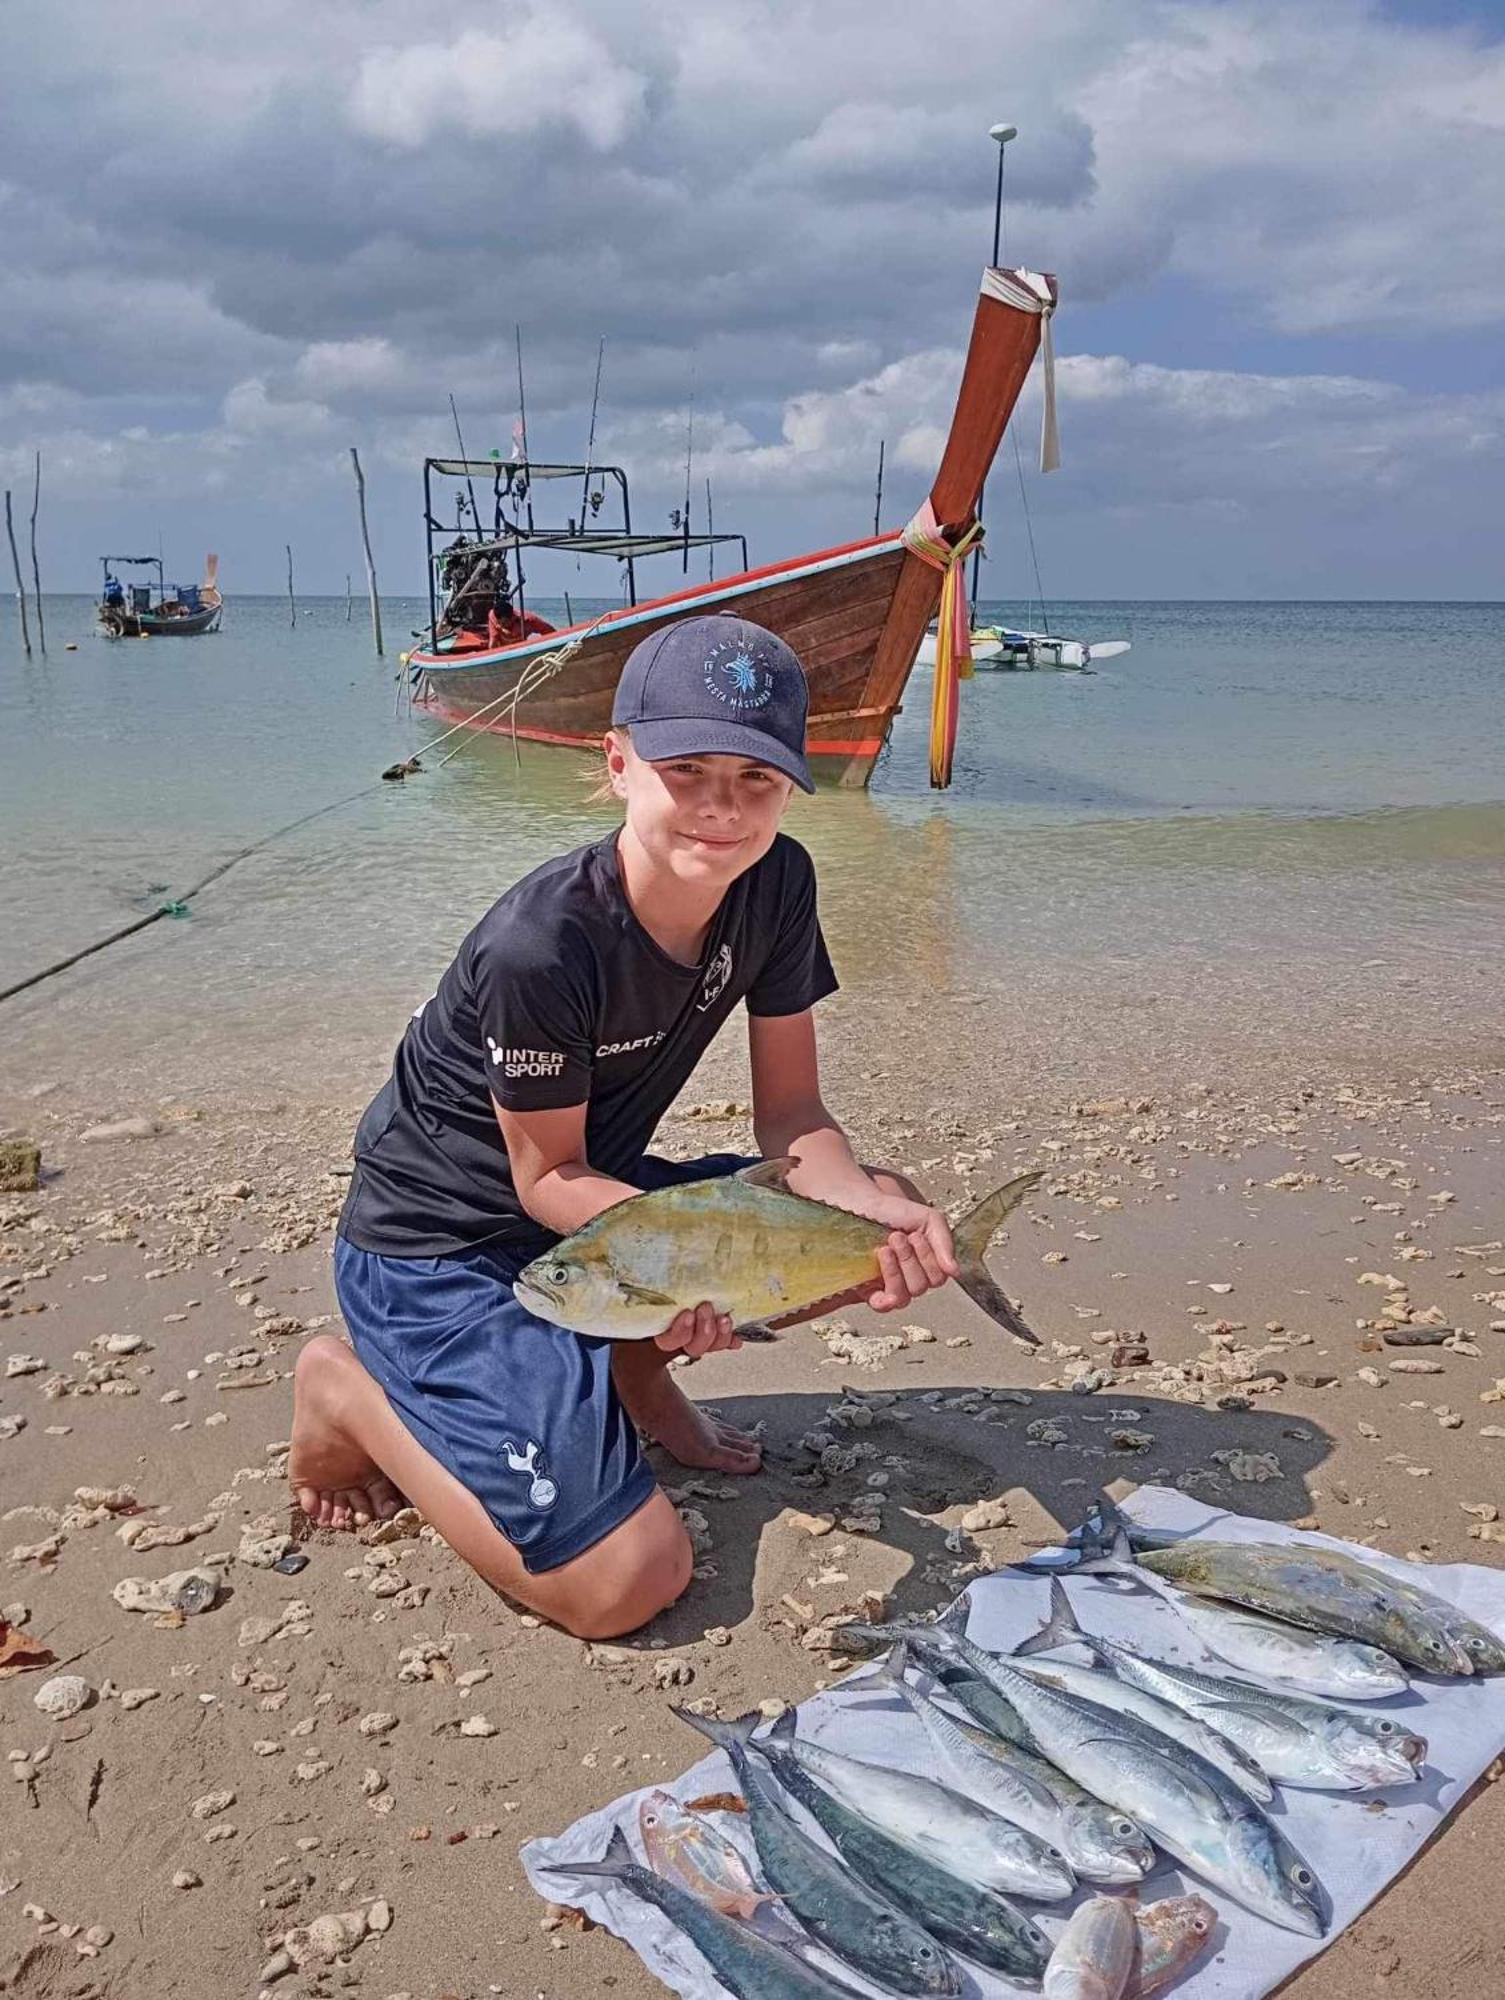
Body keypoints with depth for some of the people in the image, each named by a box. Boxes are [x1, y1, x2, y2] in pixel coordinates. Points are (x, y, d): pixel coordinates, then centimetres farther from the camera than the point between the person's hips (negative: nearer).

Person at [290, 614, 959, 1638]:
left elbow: (792, 1115, -6)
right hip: (444, 1245, -7)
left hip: (602, 1191, 7)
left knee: (885, 1219, -4)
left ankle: (633, 1372, 13)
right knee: (624, 1584, -14)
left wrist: (877, 1210, -25)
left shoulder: (777, 884, -11)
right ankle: (350, 1391, 6)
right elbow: (547, 1179, -19)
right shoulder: (541, 947, -32)